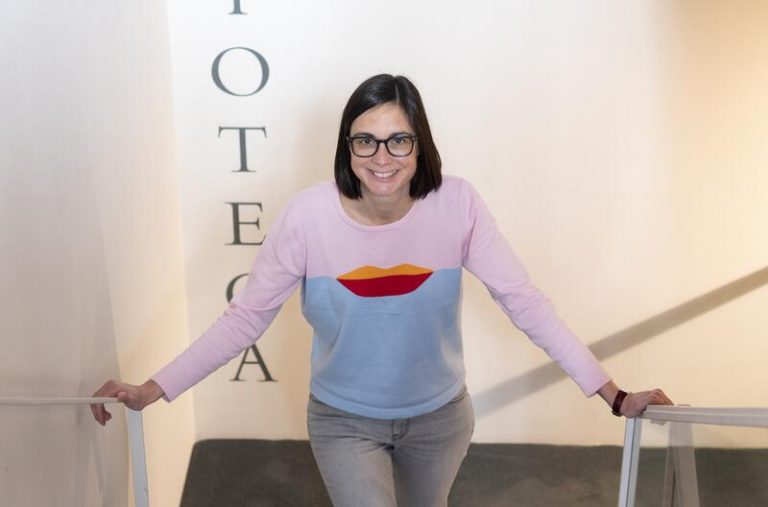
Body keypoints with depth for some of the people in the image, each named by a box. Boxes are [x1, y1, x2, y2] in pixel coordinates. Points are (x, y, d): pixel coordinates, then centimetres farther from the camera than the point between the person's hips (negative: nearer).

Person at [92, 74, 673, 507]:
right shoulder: (309, 215, -23)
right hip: (345, 421, -2)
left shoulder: (456, 204, -21)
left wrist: (613, 393, -20)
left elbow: (523, 299, -18)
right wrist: (152, 390, -19)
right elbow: (247, 315, -16)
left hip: (439, 417, 2)